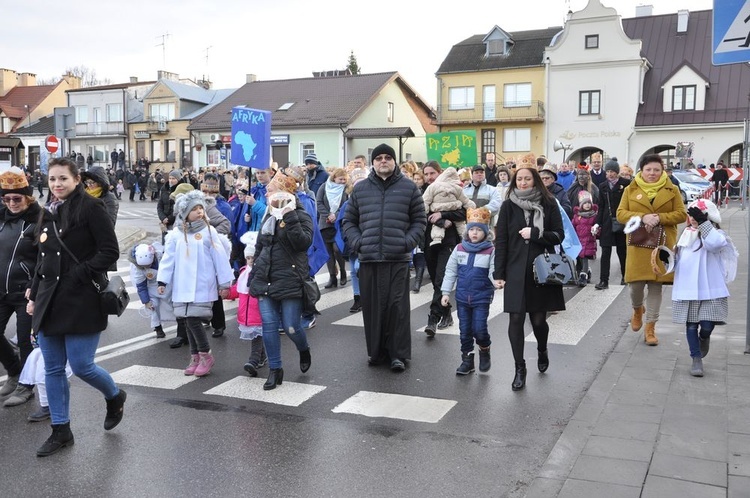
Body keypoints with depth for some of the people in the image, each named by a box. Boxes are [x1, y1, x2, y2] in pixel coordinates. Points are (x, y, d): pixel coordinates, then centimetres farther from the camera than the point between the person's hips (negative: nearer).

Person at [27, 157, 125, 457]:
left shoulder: (90, 207, -8)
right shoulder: (48, 214, 13)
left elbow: (110, 252, -13)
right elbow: (42, 261, 19)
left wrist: (78, 276, -17)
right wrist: (34, 296, 15)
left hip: (81, 301, -7)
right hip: (50, 302, 7)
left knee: (81, 365, -4)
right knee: (53, 369, 9)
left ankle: (115, 397, 27)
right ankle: (61, 431, 20)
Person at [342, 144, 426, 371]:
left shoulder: (409, 188, 6)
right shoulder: (360, 189, 11)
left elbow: (419, 220, 8)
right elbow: (348, 221, 16)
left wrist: (408, 242, -7)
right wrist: (357, 242, 0)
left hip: (398, 258, -2)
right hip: (368, 258, 2)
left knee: (397, 306, -2)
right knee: (372, 306, 6)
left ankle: (399, 354, 7)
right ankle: (376, 350, 20)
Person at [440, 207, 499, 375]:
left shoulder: (491, 251, -5)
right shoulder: (459, 249, 3)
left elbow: (494, 271, -9)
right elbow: (450, 271, 7)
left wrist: (496, 281, -33)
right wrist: (446, 292, 3)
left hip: (482, 297, -3)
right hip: (462, 297, 3)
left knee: (479, 329, -8)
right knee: (464, 330, 9)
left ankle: (484, 350, 22)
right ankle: (467, 359, 22)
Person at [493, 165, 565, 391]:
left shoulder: (548, 204, 1)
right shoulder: (508, 206, 2)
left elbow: (559, 235, 0)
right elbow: (501, 241, 1)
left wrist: (534, 233, -15)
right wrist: (499, 273, -2)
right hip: (516, 271, 0)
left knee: (538, 319, 5)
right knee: (516, 319, -2)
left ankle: (542, 349, 38)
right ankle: (519, 369, 10)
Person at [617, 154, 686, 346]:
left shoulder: (672, 190, 5)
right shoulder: (630, 190, 4)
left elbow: (681, 214, 1)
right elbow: (620, 214, -2)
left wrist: (659, 218, -16)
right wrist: (643, 217, -19)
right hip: (638, 244, 0)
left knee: (656, 285, 3)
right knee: (635, 284, -3)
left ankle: (650, 328, 12)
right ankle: (637, 310, 32)